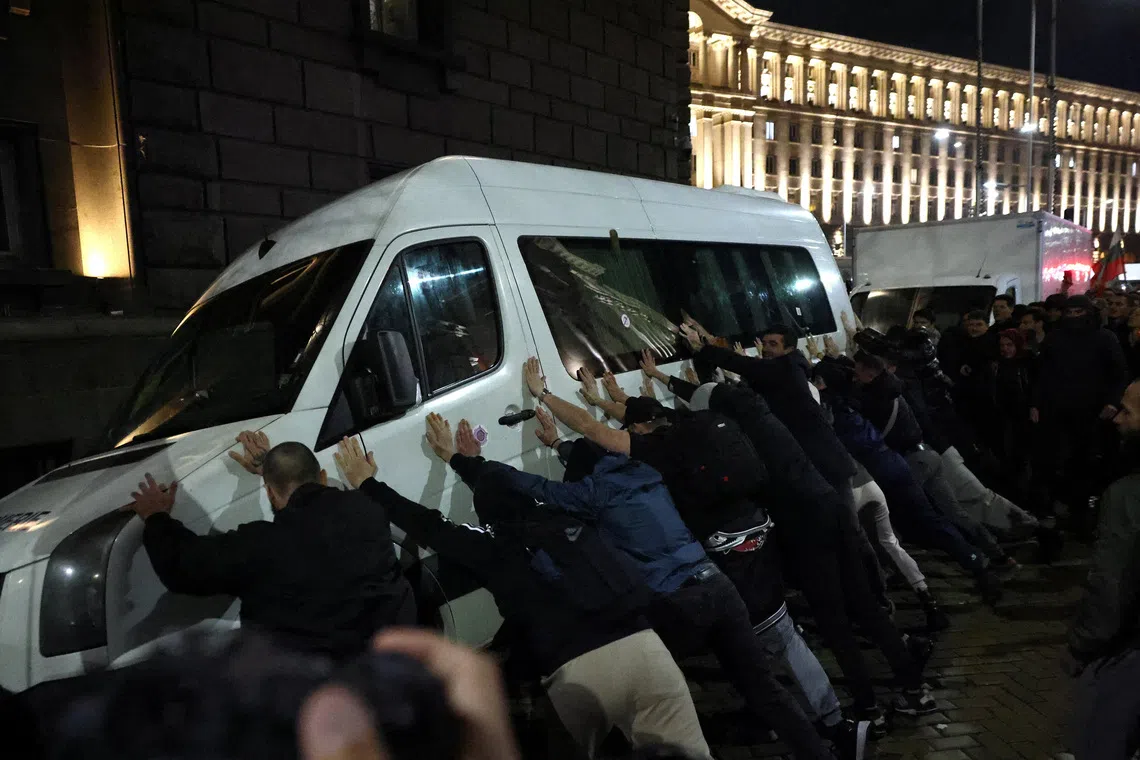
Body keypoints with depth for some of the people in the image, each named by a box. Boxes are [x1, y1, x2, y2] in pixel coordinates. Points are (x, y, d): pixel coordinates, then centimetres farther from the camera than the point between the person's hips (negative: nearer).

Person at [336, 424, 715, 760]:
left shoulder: (494, 551, 7)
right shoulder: (569, 522, 20)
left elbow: (425, 524, 16)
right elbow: (503, 485, 35)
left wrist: (366, 482, 28)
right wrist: (456, 456, 48)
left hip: (577, 672, -3)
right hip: (641, 646, 3)